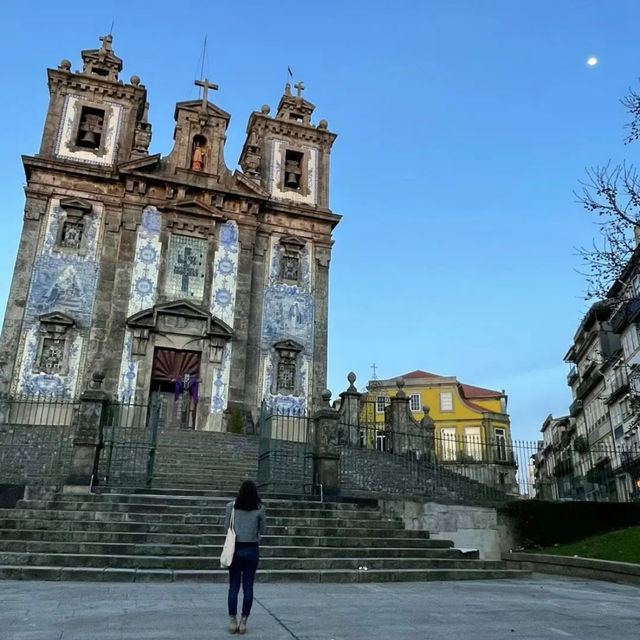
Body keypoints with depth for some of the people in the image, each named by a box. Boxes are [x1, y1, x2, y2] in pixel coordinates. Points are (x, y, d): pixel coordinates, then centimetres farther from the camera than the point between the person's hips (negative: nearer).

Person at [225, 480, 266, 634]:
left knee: (233, 587, 9)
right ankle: (243, 622, 11)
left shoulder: (231, 506, -5)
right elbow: (261, 530, 2)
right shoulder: (259, 509, -5)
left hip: (235, 548, 0)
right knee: (248, 587, 7)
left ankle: (232, 621, 11)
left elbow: (226, 527, 2)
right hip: (252, 550, 0)